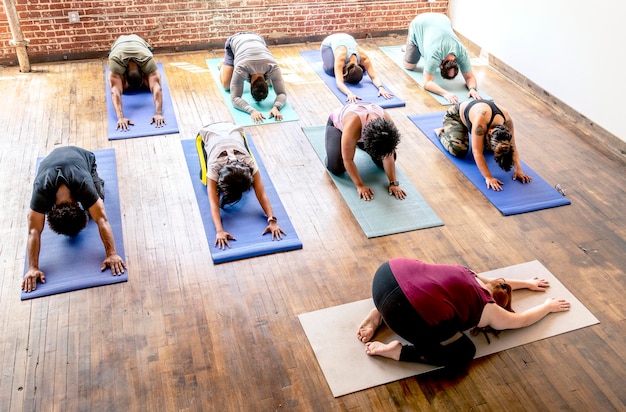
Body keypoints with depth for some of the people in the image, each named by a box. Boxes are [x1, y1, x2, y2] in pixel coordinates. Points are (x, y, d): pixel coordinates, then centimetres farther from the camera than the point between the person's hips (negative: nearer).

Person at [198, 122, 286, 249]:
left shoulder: (249, 162, -38)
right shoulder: (214, 167, -40)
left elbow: (262, 194, -40)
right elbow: (213, 203, -46)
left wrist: (272, 221, -51)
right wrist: (219, 231, -59)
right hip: (207, 132, -1)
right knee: (208, 180, -9)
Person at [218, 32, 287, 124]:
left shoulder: (273, 67, -39)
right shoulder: (241, 69, -44)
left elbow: (282, 93, -34)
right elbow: (235, 98, -42)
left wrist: (276, 107, -55)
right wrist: (252, 111, -59)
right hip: (234, 41, -2)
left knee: (271, 81, 0)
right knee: (226, 84, -9)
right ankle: (222, 65, 24)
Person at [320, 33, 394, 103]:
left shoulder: (363, 57, -37)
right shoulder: (340, 57, -46)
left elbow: (374, 77, -38)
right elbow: (339, 82, -57)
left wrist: (381, 88, -58)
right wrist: (349, 93, -74)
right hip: (329, 42, -3)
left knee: (363, 68, -9)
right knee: (331, 70, -26)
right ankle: (325, 62, 10)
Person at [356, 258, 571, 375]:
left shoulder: (467, 275, 33)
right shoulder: (488, 310, 18)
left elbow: (494, 281, 55)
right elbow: (523, 319, 37)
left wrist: (526, 283, 65)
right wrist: (549, 306, 53)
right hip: (403, 311, -7)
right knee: (463, 355, 14)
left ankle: (379, 315, 23)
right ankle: (397, 351, 3)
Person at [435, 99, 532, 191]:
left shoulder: (507, 120, -30)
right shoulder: (481, 120, -47)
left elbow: (513, 148, -20)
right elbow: (477, 152, -46)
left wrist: (518, 170, -31)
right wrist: (488, 177, -49)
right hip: (455, 116, -6)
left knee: (489, 147, -5)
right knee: (459, 150, -27)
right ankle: (440, 132, 5)